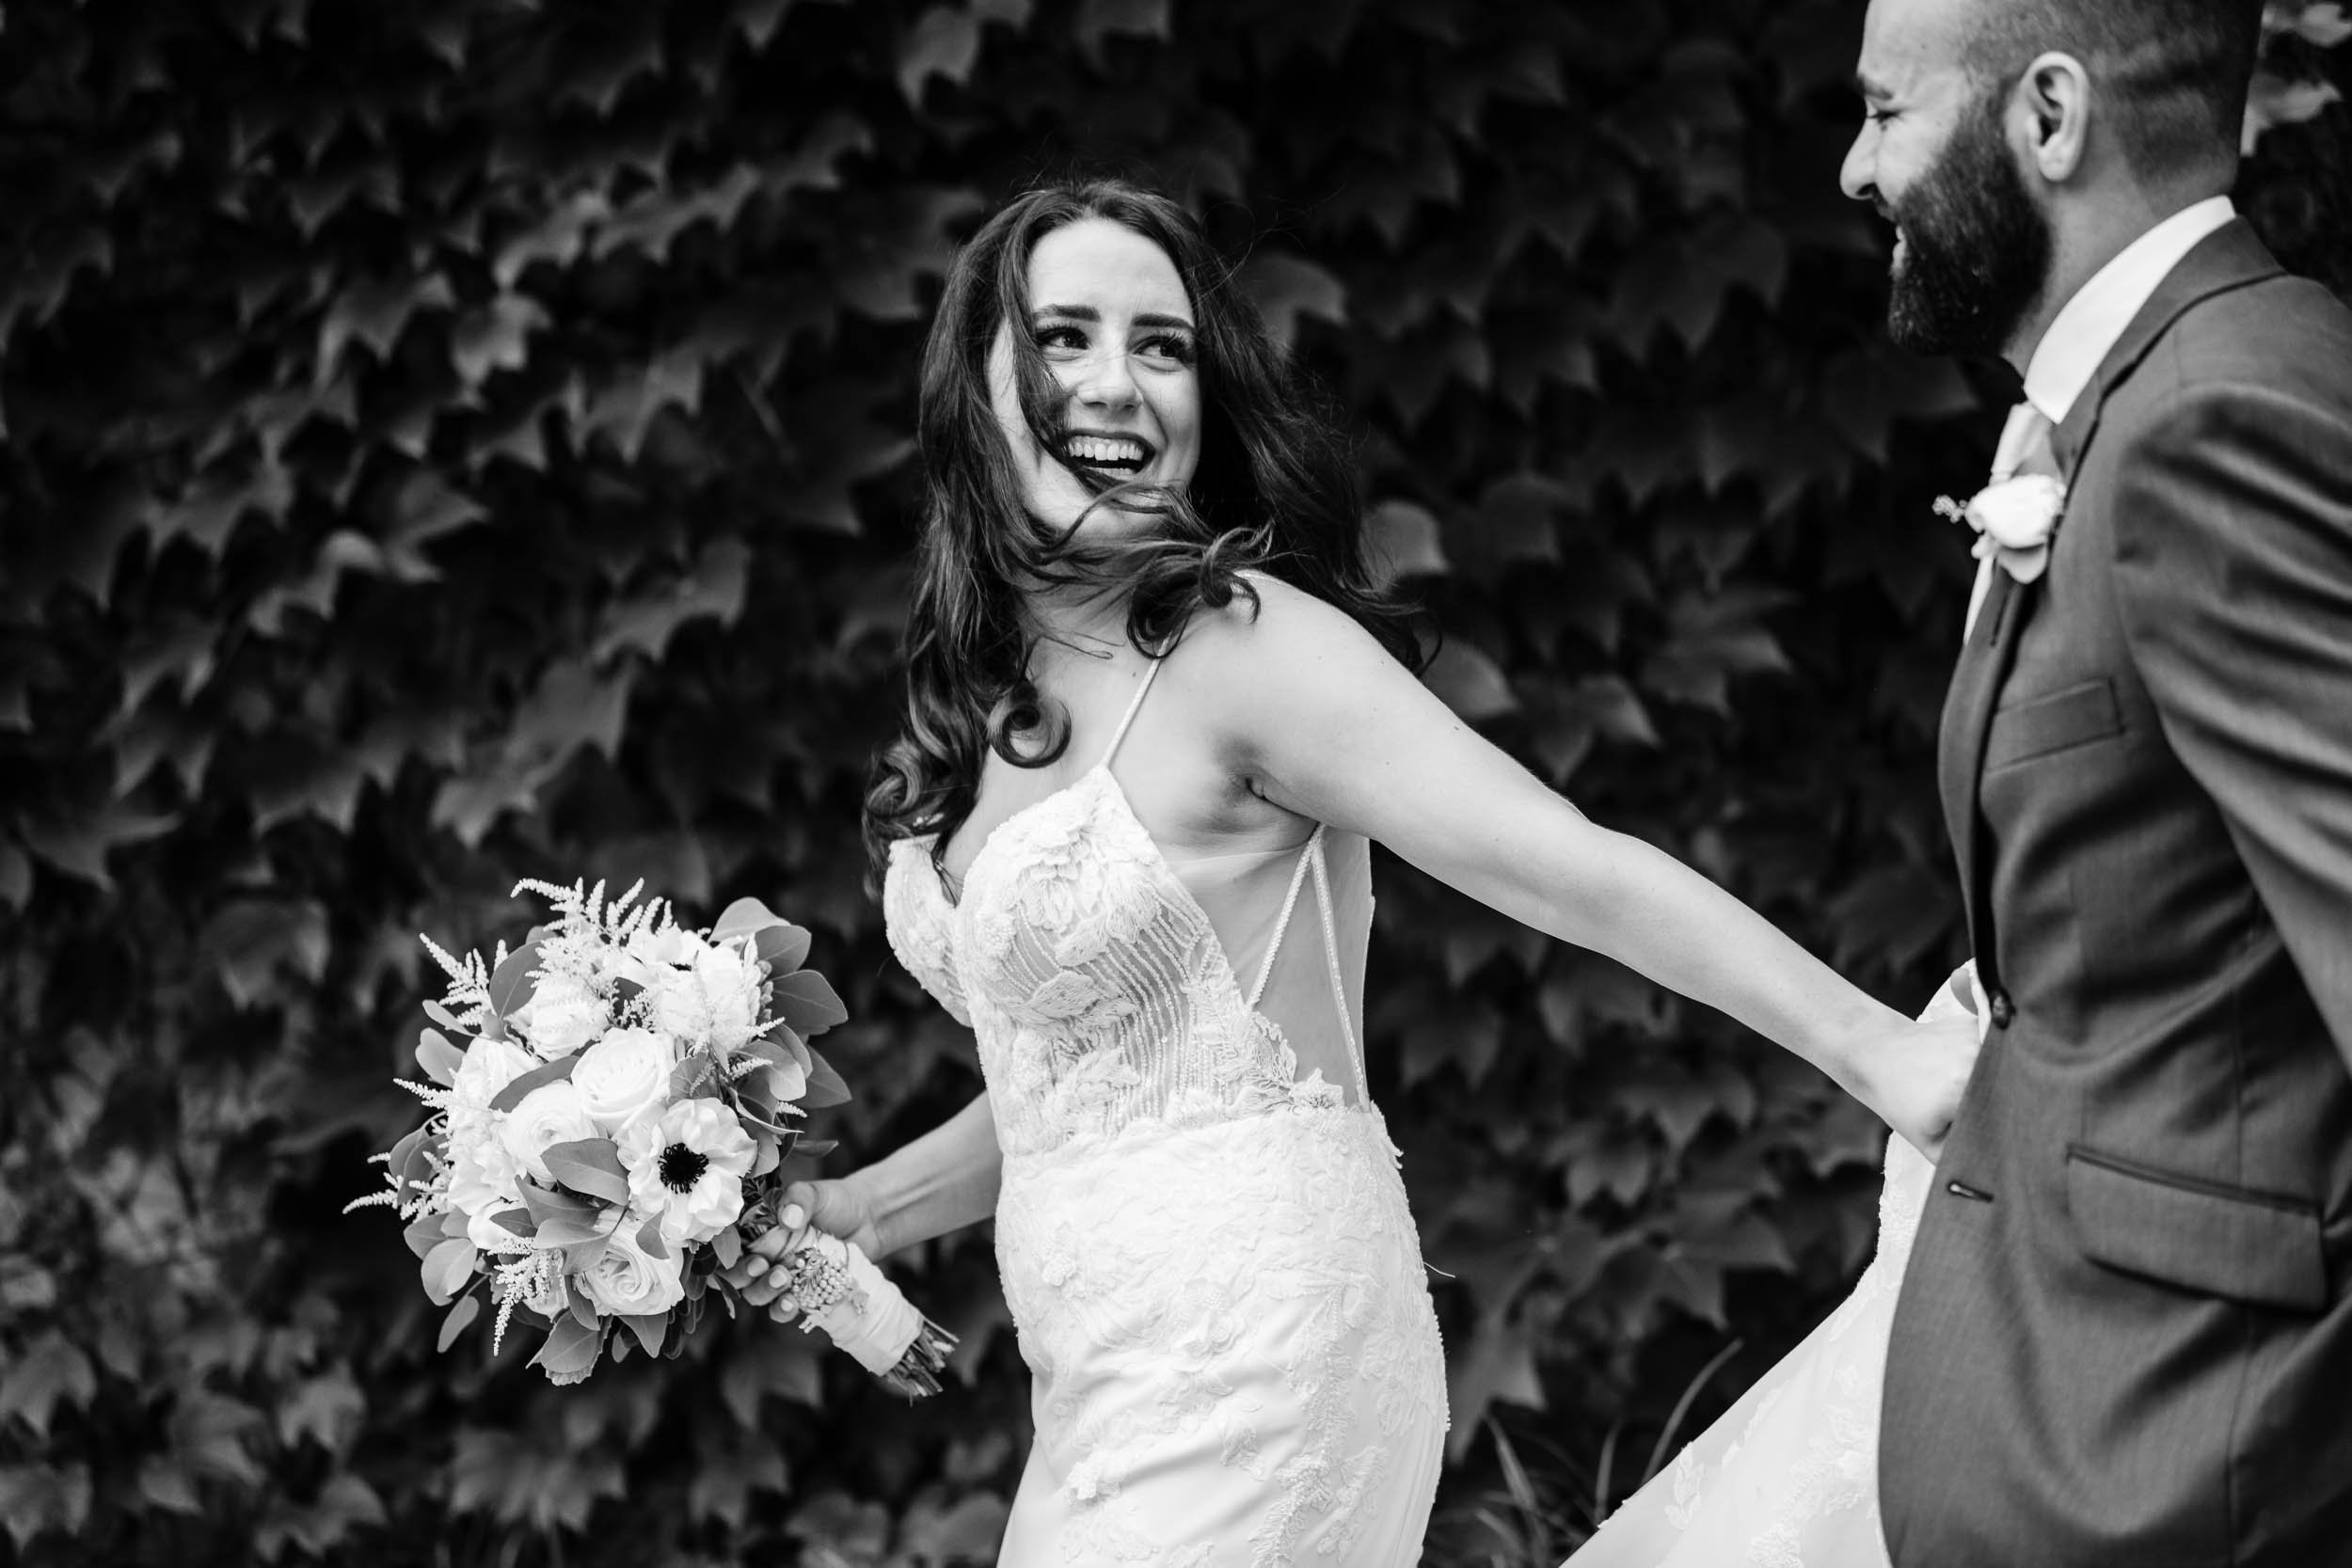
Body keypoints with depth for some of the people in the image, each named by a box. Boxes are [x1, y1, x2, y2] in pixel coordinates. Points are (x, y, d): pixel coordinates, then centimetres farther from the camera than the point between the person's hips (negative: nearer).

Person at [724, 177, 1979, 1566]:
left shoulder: (1247, 649, -13)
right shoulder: (984, 695, 10)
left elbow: (1576, 871, -21)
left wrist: (1878, 1047, -28)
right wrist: (851, 1214, 10)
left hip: (1254, 1362, -7)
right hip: (1108, 1388, 8)